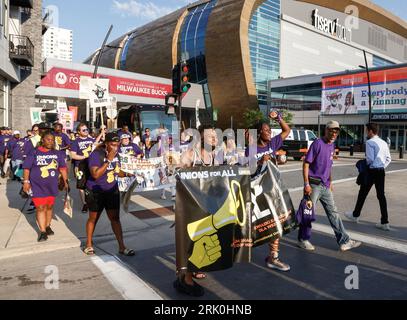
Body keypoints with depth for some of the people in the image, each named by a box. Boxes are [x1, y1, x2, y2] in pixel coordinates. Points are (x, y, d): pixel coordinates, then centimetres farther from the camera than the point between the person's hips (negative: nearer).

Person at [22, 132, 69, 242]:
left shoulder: (57, 154, 4)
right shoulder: (34, 153, -5)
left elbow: (62, 168, 9)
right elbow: (26, 168, -3)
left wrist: (66, 181, 6)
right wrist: (26, 181, -9)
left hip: (52, 186, 4)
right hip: (38, 186, -3)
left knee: (49, 207, 14)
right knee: (40, 208, -6)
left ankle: (47, 226, 32)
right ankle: (43, 232, 0)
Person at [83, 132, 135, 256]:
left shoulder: (116, 154, 0)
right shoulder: (96, 154, -19)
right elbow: (95, 174, -30)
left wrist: (127, 174, -6)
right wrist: (108, 160, -32)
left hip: (112, 191, 4)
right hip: (96, 192, -4)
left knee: (115, 218, 3)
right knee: (93, 218, 12)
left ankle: (122, 247, 8)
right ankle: (89, 244, 32)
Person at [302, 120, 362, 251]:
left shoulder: (332, 145, 12)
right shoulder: (317, 143, -12)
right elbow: (306, 163, -15)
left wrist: (330, 182, 20)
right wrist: (306, 184, -20)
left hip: (325, 185, 8)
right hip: (314, 185, -8)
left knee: (333, 213, 11)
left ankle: (344, 241, 18)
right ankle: (303, 240, 17)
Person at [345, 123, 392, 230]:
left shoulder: (370, 142, -13)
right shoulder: (384, 143, 11)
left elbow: (370, 159, -19)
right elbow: (388, 159, 13)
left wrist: (364, 163, 0)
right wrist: (382, 168, 14)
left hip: (372, 171, -7)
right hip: (381, 171, 7)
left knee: (363, 193, 9)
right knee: (381, 195, 8)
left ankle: (355, 215, 25)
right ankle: (384, 222, 9)